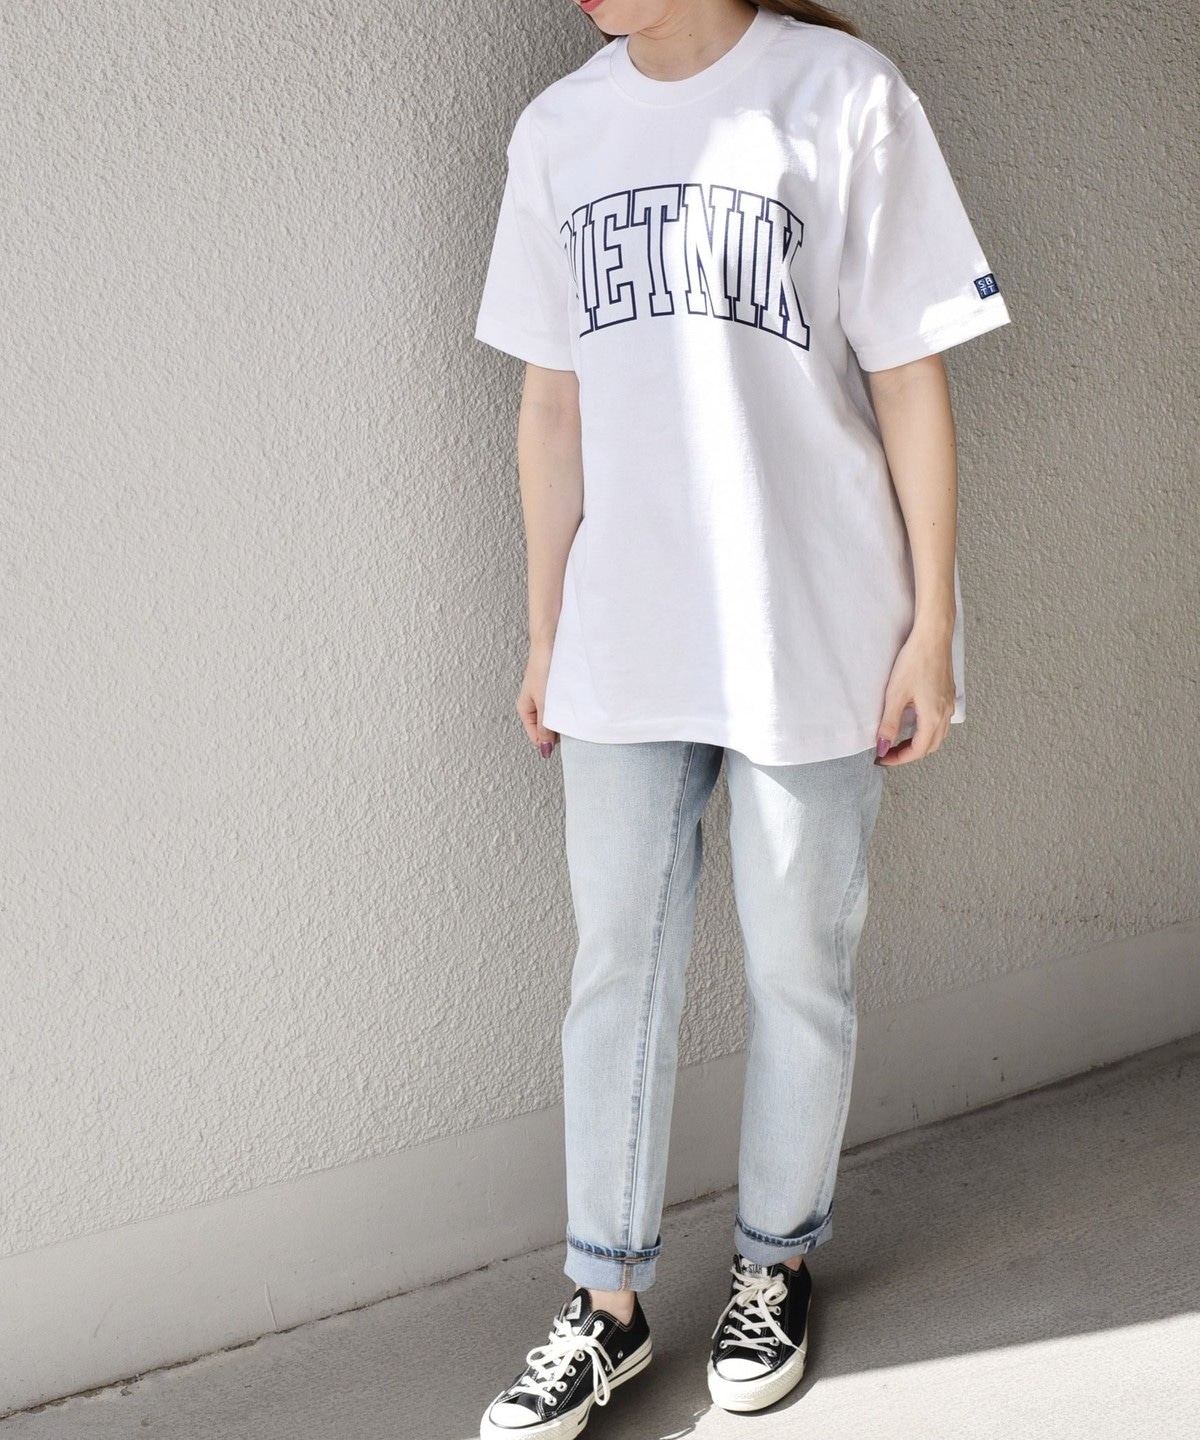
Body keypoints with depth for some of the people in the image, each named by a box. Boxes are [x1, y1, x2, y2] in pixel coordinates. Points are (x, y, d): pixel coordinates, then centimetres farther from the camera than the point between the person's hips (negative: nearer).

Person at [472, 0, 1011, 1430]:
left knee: (797, 969, 10)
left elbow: (910, 384, -5)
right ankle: (607, 1305, 23)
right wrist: (546, 638, 11)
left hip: (813, 642, -3)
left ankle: (775, 1265, 30)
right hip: (624, 648, 4)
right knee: (616, 966, 8)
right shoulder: (559, 129, 6)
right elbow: (553, 406, 9)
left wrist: (930, 625, -6)